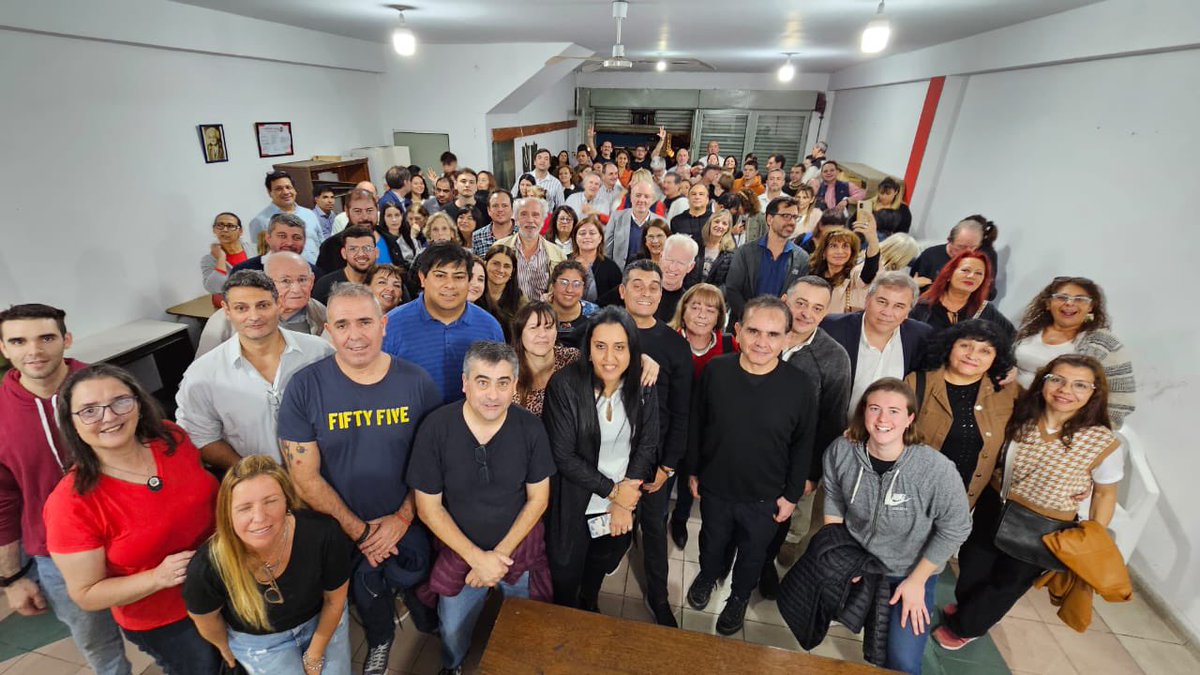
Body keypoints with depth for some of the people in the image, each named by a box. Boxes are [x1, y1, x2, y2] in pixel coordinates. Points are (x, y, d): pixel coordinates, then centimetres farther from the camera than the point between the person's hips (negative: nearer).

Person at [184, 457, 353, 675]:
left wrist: (315, 656, -1)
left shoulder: (323, 534, -34)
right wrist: (226, 648, 12)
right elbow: (206, 620, -7)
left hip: (321, 620, 1)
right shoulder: (207, 567, -33)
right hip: (259, 640, 0)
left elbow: (335, 600, -14)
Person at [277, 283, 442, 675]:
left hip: (409, 523, 0)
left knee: (415, 582, 23)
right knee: (366, 593, 25)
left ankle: (413, 599, 60)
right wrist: (357, 529, -12)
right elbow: (305, 477, -14)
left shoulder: (416, 381, -15)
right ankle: (380, 641, 58)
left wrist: (403, 518, -13)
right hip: (342, 529, 0)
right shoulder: (304, 387, -18)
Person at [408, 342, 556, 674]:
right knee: (453, 632, 21)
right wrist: (477, 557, -16)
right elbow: (428, 507, -13)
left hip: (521, 551, 1)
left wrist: (502, 553, -14)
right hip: (460, 552, 0)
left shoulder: (531, 428, -18)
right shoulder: (435, 428, -21)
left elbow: (538, 498, -8)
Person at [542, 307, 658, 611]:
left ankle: (590, 606, 60)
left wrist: (625, 500, -13)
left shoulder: (644, 387, -11)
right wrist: (612, 491, -18)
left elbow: (647, 445, -6)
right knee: (566, 573, 17)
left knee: (602, 564, 27)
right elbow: (563, 456, -20)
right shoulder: (564, 385, -23)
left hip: (626, 500, 4)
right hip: (574, 505, -3)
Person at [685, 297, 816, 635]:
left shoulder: (801, 387, -21)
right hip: (714, 487, 1)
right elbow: (696, 424, -4)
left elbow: (803, 446, -7)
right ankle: (707, 576, 59)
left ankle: (739, 597, 54)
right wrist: (693, 470, 3)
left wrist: (792, 495, -2)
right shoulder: (715, 370, -17)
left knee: (752, 554, 24)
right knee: (712, 542, 27)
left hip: (765, 498, -1)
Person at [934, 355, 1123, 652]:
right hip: (993, 507, 3)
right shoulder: (1020, 416, -13)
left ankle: (964, 626, 44)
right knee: (973, 564, 24)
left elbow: (1105, 495, -6)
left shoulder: (1104, 444, -21)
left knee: (1008, 582, 19)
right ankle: (969, 606, 56)